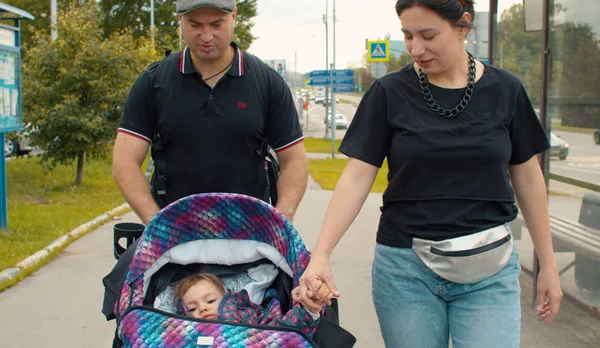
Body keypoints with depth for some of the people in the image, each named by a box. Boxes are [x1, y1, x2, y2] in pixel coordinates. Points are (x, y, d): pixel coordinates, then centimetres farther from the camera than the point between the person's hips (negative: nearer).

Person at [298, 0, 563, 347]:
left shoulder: (506, 90, 1)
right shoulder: (389, 93, -3)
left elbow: (527, 180, 8)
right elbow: (356, 178, -6)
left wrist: (548, 264, 10)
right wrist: (321, 254, -17)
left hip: (489, 271, 1)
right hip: (406, 269, 0)